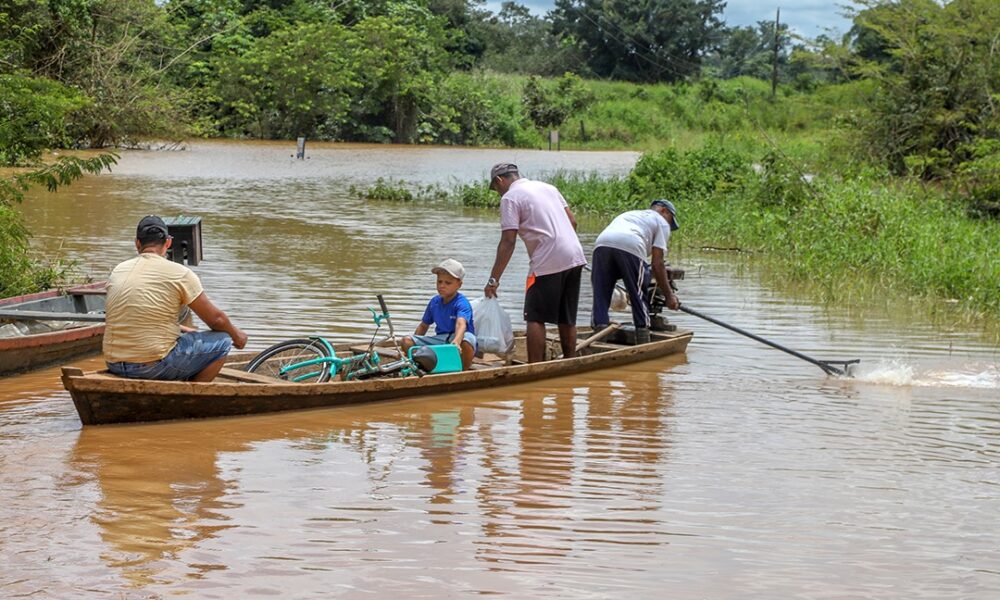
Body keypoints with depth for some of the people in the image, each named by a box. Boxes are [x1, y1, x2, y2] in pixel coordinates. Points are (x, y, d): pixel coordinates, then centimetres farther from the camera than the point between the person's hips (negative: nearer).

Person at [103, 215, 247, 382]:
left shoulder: (118, 271, 10)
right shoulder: (179, 273, -7)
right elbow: (215, 319, 1)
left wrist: (187, 330, 33)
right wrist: (236, 335, 23)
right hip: (153, 366, -7)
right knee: (222, 341, 8)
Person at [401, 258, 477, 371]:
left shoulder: (462, 303, -13)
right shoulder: (434, 302, 8)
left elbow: (461, 324, -34)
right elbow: (424, 325, 22)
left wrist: (456, 341, -54)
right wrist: (414, 343, 9)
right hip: (441, 339, 6)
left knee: (466, 342, -44)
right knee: (406, 341, -10)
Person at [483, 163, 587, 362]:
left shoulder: (510, 198, -3)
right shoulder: (547, 187, 20)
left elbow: (508, 242, -9)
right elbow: (573, 221, 17)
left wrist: (493, 280, -7)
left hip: (548, 263, -7)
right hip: (575, 257, 7)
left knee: (535, 318, -2)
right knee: (567, 319, 14)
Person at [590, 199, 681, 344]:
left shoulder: (628, 214, 44)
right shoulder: (661, 222, 25)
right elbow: (657, 263, 14)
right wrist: (669, 295, 18)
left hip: (601, 244, 4)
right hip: (630, 247, -4)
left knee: (600, 296, 8)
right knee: (639, 297, 7)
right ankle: (644, 348, 9)